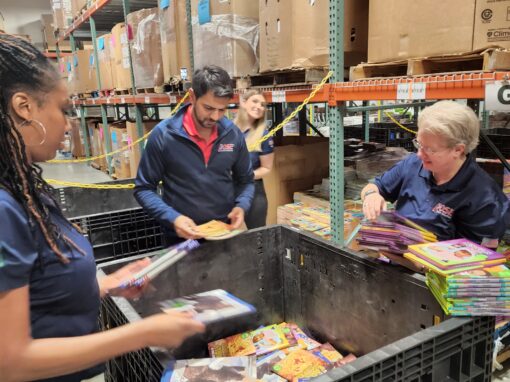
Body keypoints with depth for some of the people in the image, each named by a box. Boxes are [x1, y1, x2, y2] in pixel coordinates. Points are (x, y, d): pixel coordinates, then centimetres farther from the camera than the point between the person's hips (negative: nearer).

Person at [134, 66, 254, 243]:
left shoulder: (233, 134, -5)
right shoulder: (163, 135, -15)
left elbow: (245, 180, 8)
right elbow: (143, 189, -8)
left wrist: (241, 206, -11)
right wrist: (173, 218, -22)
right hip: (181, 239, -3)